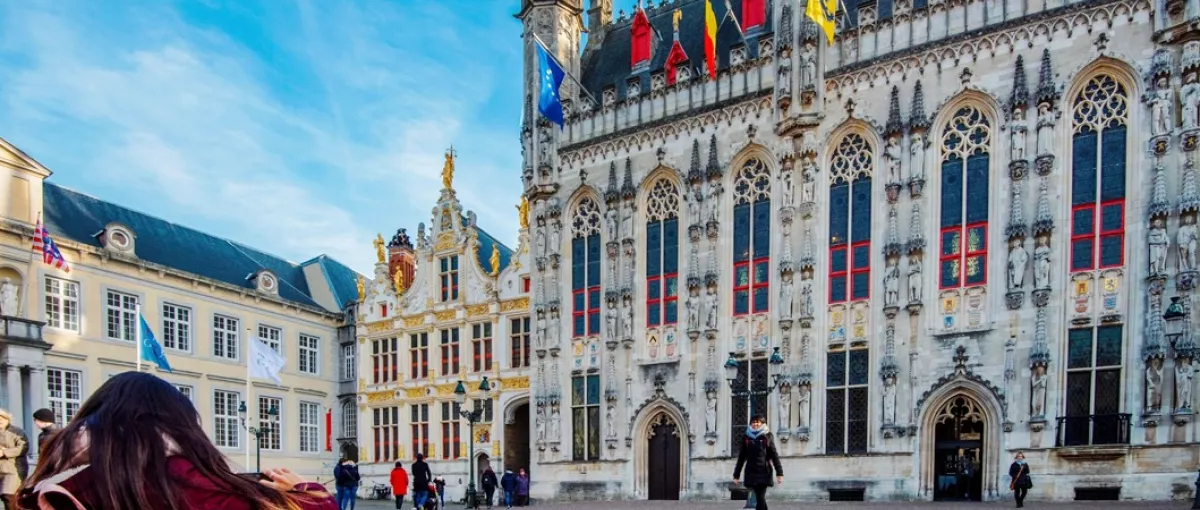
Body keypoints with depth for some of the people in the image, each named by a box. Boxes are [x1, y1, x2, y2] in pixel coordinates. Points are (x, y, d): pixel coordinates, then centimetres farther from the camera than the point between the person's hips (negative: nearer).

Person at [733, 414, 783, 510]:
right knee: (760, 498, 4)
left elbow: (774, 455, -1)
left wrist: (779, 473, -8)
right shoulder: (746, 437, 6)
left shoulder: (767, 436, 0)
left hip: (764, 472, -2)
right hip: (751, 473, 2)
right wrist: (736, 474, 9)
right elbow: (741, 457, 10)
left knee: (760, 498, -8)